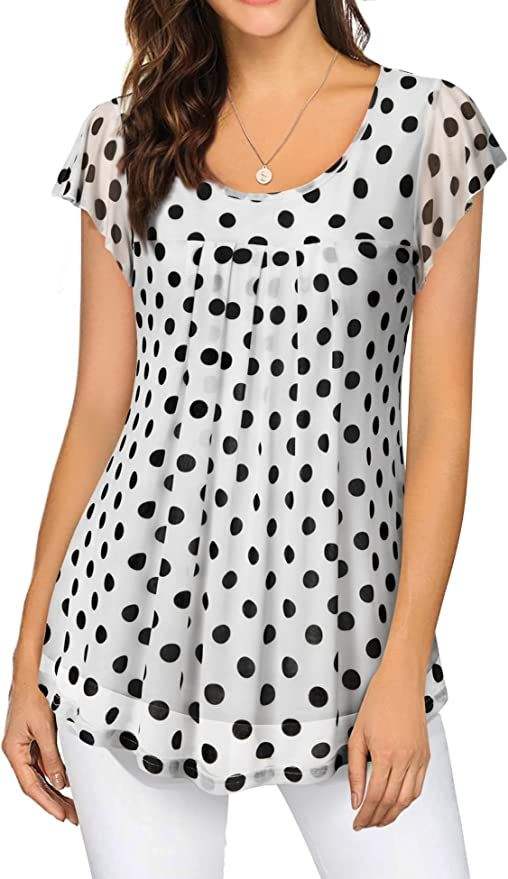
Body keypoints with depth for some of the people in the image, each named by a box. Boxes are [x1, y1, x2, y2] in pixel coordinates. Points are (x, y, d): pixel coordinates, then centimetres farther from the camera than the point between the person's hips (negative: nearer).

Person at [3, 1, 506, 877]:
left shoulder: (432, 125, 1)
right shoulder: (124, 140, 6)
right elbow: (99, 406, 7)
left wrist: (406, 669, -8)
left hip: (340, 607, -1)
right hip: (138, 624, 1)